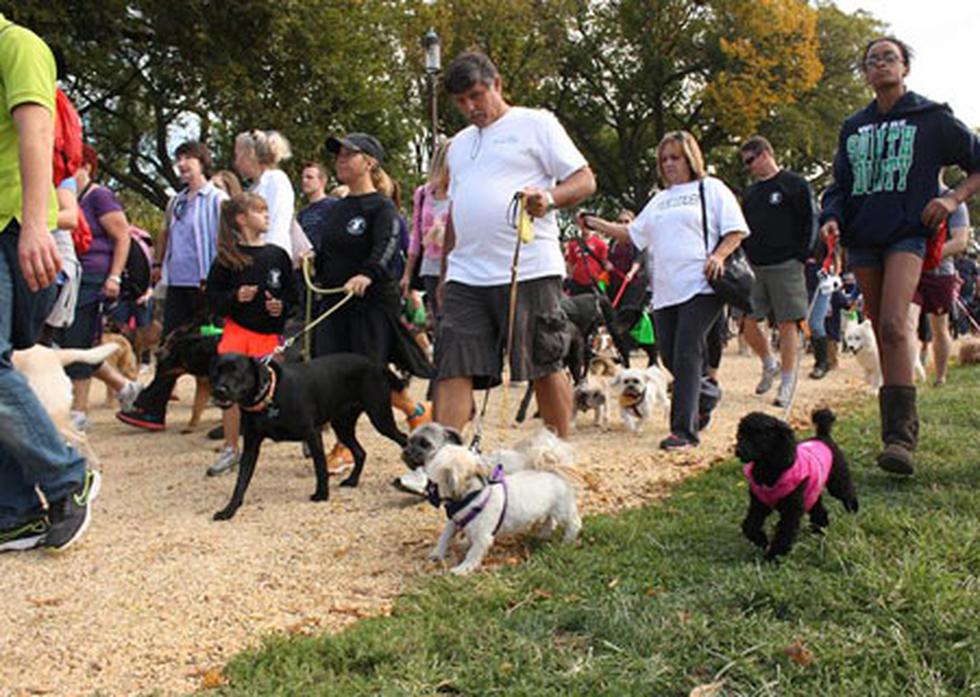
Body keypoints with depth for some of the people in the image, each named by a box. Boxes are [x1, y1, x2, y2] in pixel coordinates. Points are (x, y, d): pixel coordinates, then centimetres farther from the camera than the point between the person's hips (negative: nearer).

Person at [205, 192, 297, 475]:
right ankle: (230, 448, 11)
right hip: (237, 329, 0)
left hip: (269, 333, 1)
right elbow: (213, 298, -1)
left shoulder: (277, 255, 3)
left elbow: (292, 293, 9)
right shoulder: (227, 258, -2)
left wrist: (282, 306, -11)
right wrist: (235, 297, -18)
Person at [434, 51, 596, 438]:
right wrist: (444, 273, 22)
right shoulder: (459, 144, 24)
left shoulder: (535, 123, 5)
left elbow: (585, 180, -1)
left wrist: (548, 197, -21)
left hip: (529, 271, -5)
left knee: (545, 367, 3)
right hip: (466, 276, 6)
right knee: (452, 369, -4)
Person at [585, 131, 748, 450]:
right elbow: (633, 233, 25)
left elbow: (736, 230, 3)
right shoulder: (660, 200, 25)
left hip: (700, 287, -6)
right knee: (670, 356, 4)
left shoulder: (711, 189, 8)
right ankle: (706, 394, 32)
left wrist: (718, 256, -13)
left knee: (686, 355, -14)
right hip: (666, 291, 6)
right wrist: (597, 224, 15)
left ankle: (684, 429, -13)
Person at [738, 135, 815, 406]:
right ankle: (769, 364, 24)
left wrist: (800, 256, -9)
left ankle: (787, 383, 4)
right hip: (754, 267, 6)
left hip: (785, 267, -6)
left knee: (787, 324, -3)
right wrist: (744, 257, 9)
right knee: (746, 320, 1)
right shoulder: (750, 192, 17)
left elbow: (809, 222, -4)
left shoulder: (795, 185, -2)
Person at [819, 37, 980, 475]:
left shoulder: (931, 119, 5)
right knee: (883, 333, 8)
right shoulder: (853, 128, 17)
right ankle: (900, 423, 21)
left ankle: (900, 437, -28)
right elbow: (839, 186, 20)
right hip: (863, 240, 5)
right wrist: (832, 218, 0)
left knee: (893, 325, -23)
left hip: (907, 234, -5)